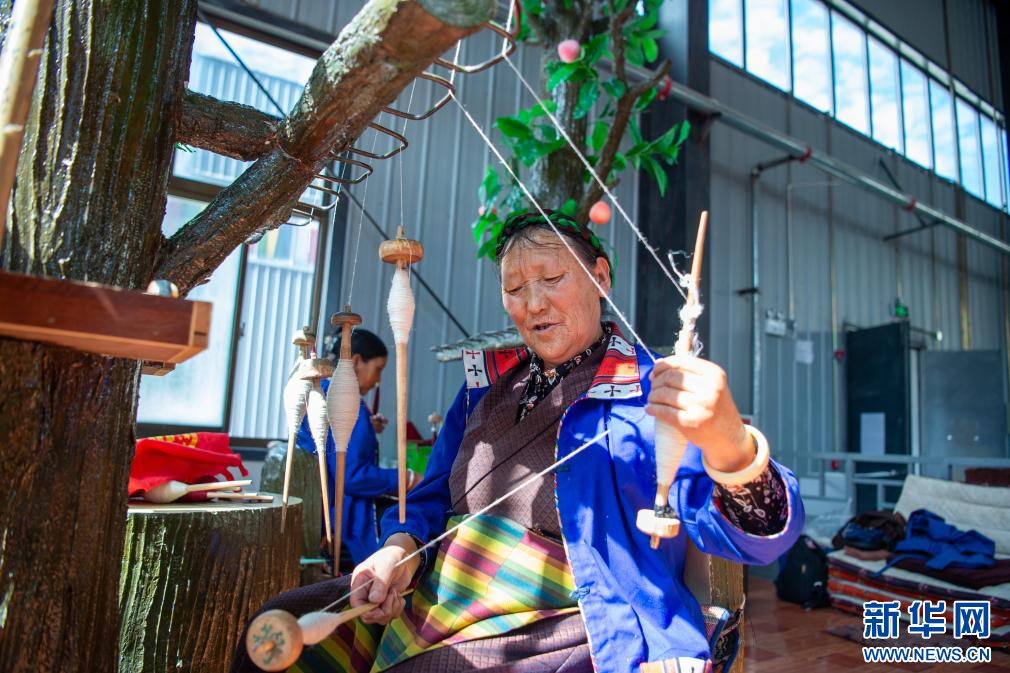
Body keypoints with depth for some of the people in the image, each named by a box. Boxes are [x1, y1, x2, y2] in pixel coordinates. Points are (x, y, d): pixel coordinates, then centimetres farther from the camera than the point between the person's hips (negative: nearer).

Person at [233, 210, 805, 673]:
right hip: (435, 594, 6)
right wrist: (402, 548, -5)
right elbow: (435, 495, 18)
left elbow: (760, 536, -18)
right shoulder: (486, 382, 13)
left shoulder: (651, 392, -7)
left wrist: (729, 446, -41)